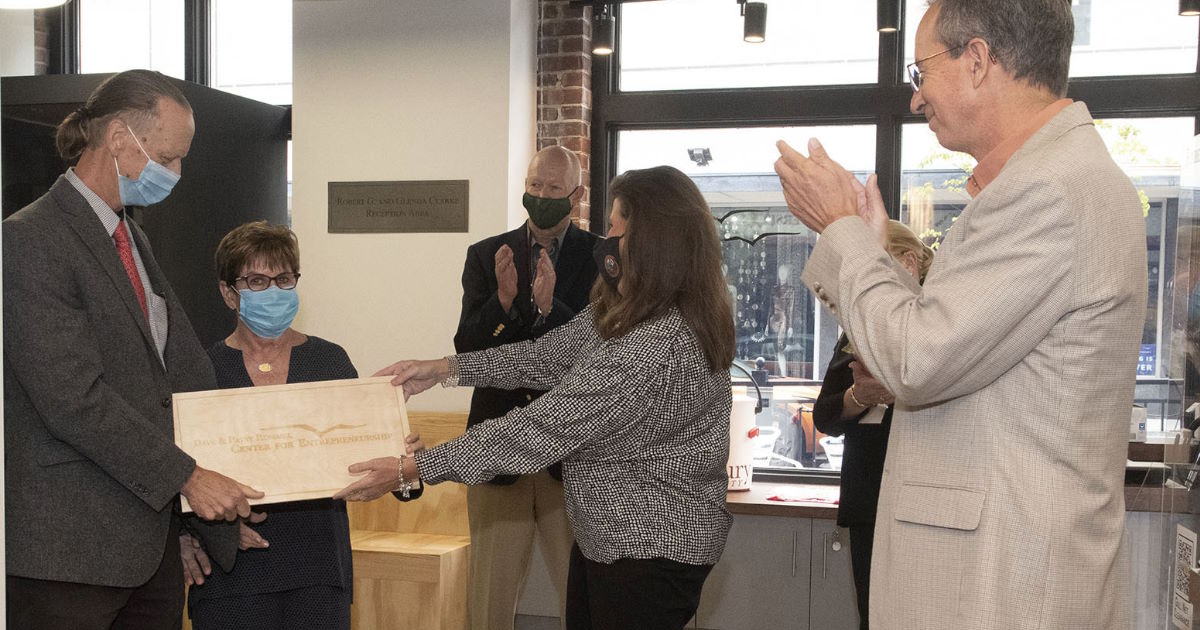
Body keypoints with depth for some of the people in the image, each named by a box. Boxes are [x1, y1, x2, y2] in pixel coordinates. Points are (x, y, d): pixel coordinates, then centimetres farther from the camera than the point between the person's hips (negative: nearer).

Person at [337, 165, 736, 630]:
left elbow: (537, 433, -28)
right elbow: (548, 355, 10)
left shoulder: (655, 351, -32)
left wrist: (410, 469, -21)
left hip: (651, 552, -9)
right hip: (604, 534, 9)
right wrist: (442, 369, 6)